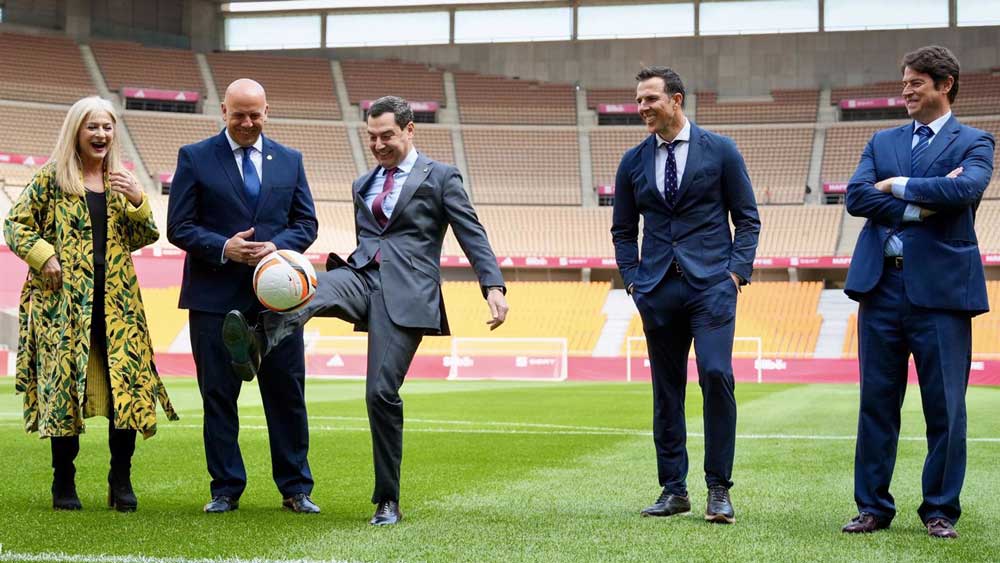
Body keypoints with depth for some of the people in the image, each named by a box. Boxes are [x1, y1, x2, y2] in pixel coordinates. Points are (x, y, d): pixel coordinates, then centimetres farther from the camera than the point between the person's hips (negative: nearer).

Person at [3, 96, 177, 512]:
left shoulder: (121, 181, 15)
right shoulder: (51, 178, 4)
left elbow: (143, 238, 11)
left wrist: (138, 201, -5)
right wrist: (44, 256, -10)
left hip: (116, 298, 3)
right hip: (63, 297, -3)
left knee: (128, 382, -5)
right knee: (63, 383, -1)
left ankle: (121, 480, 4)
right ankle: (64, 483, 9)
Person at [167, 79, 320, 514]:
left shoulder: (289, 161, 11)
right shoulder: (195, 158, 2)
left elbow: (306, 222, 10)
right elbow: (179, 226, -2)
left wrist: (278, 246, -10)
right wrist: (222, 248, -17)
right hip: (216, 296, -2)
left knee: (287, 394, 5)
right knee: (219, 396, 3)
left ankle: (295, 489, 14)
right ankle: (226, 490, 13)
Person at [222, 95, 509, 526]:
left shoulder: (440, 177, 7)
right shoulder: (363, 185, 24)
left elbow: (472, 234, 0)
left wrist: (494, 287, -11)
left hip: (406, 291, -5)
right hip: (362, 276, 5)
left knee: (382, 392, -10)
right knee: (309, 290, -32)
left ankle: (387, 501, 1)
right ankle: (255, 346, -62)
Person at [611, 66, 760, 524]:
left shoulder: (720, 151, 2)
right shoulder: (633, 162, 10)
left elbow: (747, 218, 5)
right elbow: (623, 230, 17)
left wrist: (737, 271, -6)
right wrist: (632, 279, 5)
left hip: (711, 283, -3)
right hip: (657, 289, 3)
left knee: (716, 375, -16)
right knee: (666, 389, 6)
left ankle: (719, 490, -6)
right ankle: (673, 490, 14)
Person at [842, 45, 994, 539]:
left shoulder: (973, 143, 4)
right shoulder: (883, 142, 16)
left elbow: (965, 189, -17)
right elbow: (856, 196, -1)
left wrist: (898, 186, -7)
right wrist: (920, 204, -11)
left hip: (941, 288, -3)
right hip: (882, 285, 4)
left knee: (945, 406, 1)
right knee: (876, 401, 6)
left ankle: (940, 510, 11)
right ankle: (872, 507, 13)